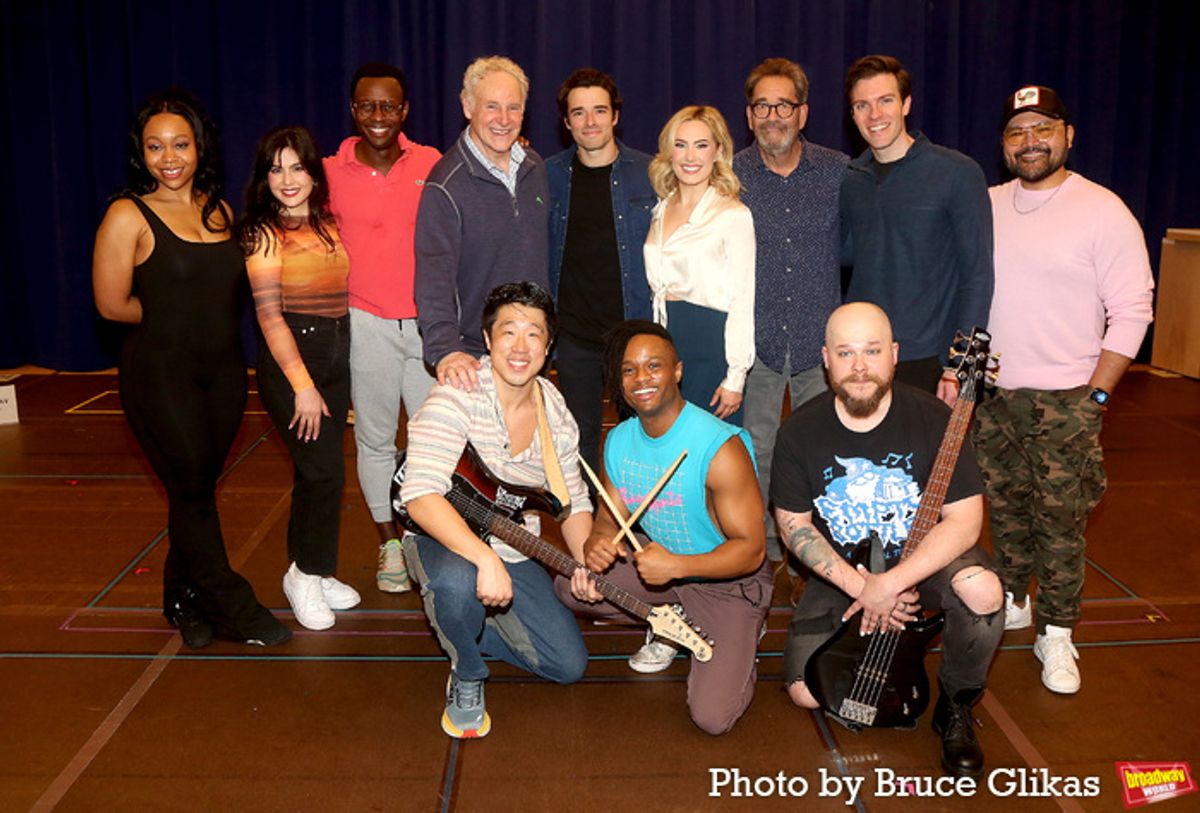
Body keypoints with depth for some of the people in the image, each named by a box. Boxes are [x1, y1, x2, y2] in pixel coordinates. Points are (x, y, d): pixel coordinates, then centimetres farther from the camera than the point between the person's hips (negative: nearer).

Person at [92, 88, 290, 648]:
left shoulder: (219, 210, 8)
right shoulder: (129, 215, -9)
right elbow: (113, 304, -7)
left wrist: (199, 316, 3)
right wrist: (173, 318, 2)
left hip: (224, 367, 5)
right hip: (161, 372, -5)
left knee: (199, 487, 12)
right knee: (191, 488, 1)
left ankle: (185, 600, 30)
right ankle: (232, 609, 15)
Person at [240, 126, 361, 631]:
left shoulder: (330, 224, 8)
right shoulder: (263, 233, -6)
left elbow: (344, 290, 10)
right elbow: (269, 314, -11)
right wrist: (302, 385, -15)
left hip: (338, 353, 5)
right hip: (289, 358, -5)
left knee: (316, 472, 11)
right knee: (325, 470, -9)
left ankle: (313, 571, 24)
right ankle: (306, 575, 11)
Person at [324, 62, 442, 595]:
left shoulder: (432, 164, 2)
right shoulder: (331, 172, -1)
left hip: (428, 321, 1)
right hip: (367, 325, -1)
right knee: (375, 439, 9)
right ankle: (390, 545, 25)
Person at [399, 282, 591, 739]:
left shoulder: (556, 414, -4)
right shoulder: (458, 396, -23)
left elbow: (573, 503, 5)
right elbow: (420, 496, -34)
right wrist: (485, 558, -43)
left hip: (514, 556, 5)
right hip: (444, 540, -5)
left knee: (569, 665, 3)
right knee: (459, 581, -41)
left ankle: (463, 624, 25)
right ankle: (466, 679, -6)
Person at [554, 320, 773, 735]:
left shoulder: (720, 448, -27)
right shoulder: (619, 442, -4)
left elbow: (751, 549, -24)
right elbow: (611, 517, 6)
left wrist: (676, 565, -37)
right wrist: (597, 543, -19)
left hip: (731, 578, -6)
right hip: (661, 562, 6)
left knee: (711, 717, -18)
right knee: (571, 587, -9)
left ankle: (740, 636, 12)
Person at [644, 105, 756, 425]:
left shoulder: (734, 215, -8)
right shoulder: (661, 209, 10)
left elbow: (743, 302, -10)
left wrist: (735, 378, -14)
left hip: (711, 346, -6)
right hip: (663, 343, 6)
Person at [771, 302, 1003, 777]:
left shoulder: (932, 419, -17)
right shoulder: (800, 432, -13)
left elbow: (965, 520, -19)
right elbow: (793, 524, -7)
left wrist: (891, 583, -28)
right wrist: (858, 586, -20)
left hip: (925, 558, -1)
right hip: (841, 571, 2)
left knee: (982, 591, -35)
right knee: (806, 692, -13)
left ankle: (955, 707, -4)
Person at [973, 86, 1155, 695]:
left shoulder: (1102, 211, -7)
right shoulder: (986, 207, 8)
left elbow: (1132, 312, -8)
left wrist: (1095, 396, -12)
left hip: (1064, 399, -4)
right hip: (991, 392, 5)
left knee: (1059, 519, -1)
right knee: (1004, 507, 14)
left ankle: (1056, 635, 13)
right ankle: (1010, 602, 32)